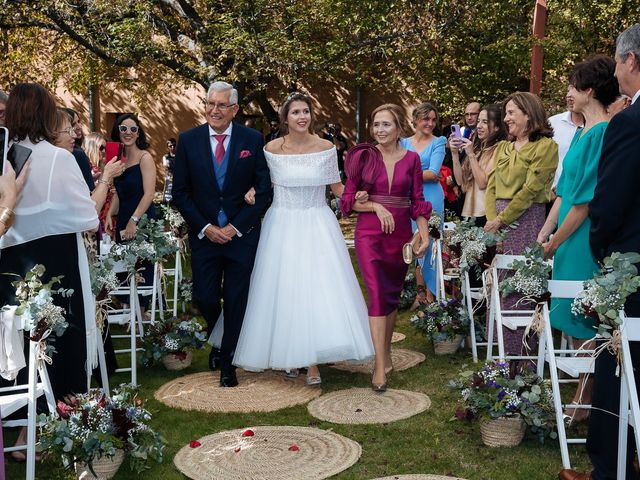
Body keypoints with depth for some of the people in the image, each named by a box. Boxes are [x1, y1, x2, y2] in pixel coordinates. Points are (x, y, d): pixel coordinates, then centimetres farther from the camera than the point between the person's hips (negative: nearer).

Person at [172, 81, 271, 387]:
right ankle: (217, 342, 34)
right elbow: (180, 192, 2)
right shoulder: (188, 140, 0)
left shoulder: (252, 140, -2)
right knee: (204, 298, 2)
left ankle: (228, 364, 23)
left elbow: (264, 190, -2)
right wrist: (205, 228, -8)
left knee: (236, 302, 5)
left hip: (241, 234, -1)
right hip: (204, 234, 1)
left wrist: (236, 227, -10)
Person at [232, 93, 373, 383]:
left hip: (317, 226, 0)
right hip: (283, 227, 0)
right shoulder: (272, 149, -2)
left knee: (318, 288, -6)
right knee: (284, 290, 3)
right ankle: (288, 356, 20)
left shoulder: (326, 148, -1)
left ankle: (312, 363, 1)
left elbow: (337, 187, 5)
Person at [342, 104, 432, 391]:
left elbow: (417, 202, 7)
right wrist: (377, 207, -14)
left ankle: (386, 351, 32)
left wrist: (425, 235, -1)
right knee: (377, 294, -12)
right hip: (369, 233, -2)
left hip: (401, 234, 3)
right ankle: (380, 365, -10)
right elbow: (349, 199, 0)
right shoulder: (363, 157, -1)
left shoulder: (411, 159, 4)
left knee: (393, 293, 13)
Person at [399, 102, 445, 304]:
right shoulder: (404, 143, 12)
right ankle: (420, 290, 16)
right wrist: (425, 175, -11)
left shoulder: (438, 142, 1)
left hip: (431, 199, -3)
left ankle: (430, 294, 9)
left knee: (429, 244, 0)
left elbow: (433, 173, -10)